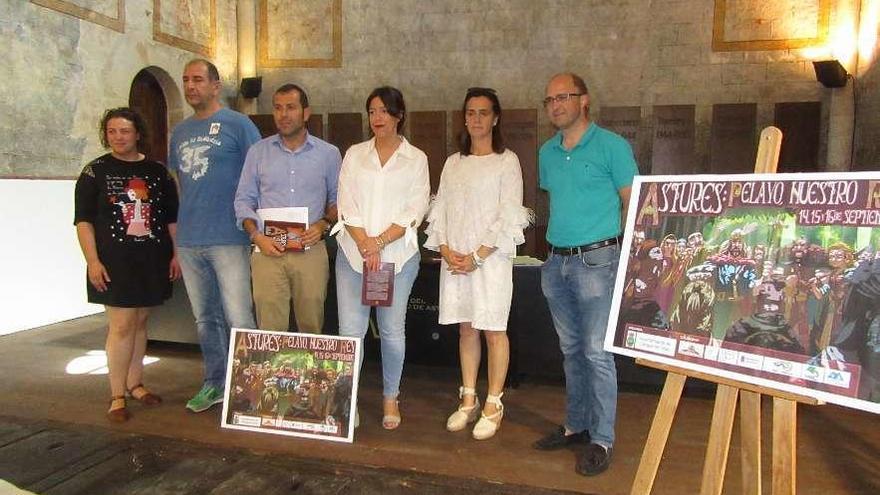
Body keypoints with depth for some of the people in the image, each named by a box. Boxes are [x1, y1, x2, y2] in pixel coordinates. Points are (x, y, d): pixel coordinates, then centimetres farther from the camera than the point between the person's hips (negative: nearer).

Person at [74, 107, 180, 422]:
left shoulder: (158, 172, 8)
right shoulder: (95, 172, 1)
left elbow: (172, 219, 12)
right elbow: (83, 220, -2)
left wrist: (176, 254, 6)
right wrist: (93, 260, -10)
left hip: (152, 260, 3)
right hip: (114, 262, -3)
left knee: (140, 322, 12)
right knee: (121, 326, -5)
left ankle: (135, 383, 25)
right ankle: (117, 396, 5)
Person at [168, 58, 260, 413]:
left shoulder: (237, 124, -3)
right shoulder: (180, 132, 15)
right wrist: (181, 227, 14)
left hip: (229, 239, -6)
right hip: (189, 242, 7)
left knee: (238, 318, -5)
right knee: (205, 319, 15)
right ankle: (214, 384, 27)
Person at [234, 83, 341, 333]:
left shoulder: (329, 153, 6)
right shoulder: (258, 151, 8)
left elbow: (337, 199, 11)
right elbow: (243, 200, 10)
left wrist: (324, 224, -8)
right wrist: (257, 236, -5)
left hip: (311, 252, 0)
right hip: (268, 251, 0)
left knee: (312, 326, 7)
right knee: (270, 330, 0)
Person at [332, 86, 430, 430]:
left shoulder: (416, 158, 6)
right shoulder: (354, 154, 11)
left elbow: (415, 211, -2)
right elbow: (347, 205, 2)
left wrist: (380, 241, -12)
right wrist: (365, 244, -10)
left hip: (398, 254, -1)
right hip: (354, 253, 2)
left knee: (392, 330, 6)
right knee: (350, 330, -1)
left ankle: (390, 398, 21)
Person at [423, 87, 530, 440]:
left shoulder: (507, 161, -1)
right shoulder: (453, 163, 14)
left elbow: (509, 215, -8)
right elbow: (439, 210, 10)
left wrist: (477, 256, -13)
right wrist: (446, 250, -5)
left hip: (490, 257, -4)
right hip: (454, 258, 5)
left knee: (493, 330, 1)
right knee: (465, 329, 11)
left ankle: (493, 405, 12)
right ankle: (468, 400, 22)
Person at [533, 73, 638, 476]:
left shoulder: (611, 146, -5)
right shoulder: (547, 152, 13)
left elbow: (631, 202, -4)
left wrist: (620, 252, -8)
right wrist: (557, 242, 15)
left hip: (595, 260, -6)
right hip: (556, 261, 7)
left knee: (597, 352, -4)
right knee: (571, 349, 15)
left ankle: (602, 439, 8)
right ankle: (576, 426, 28)